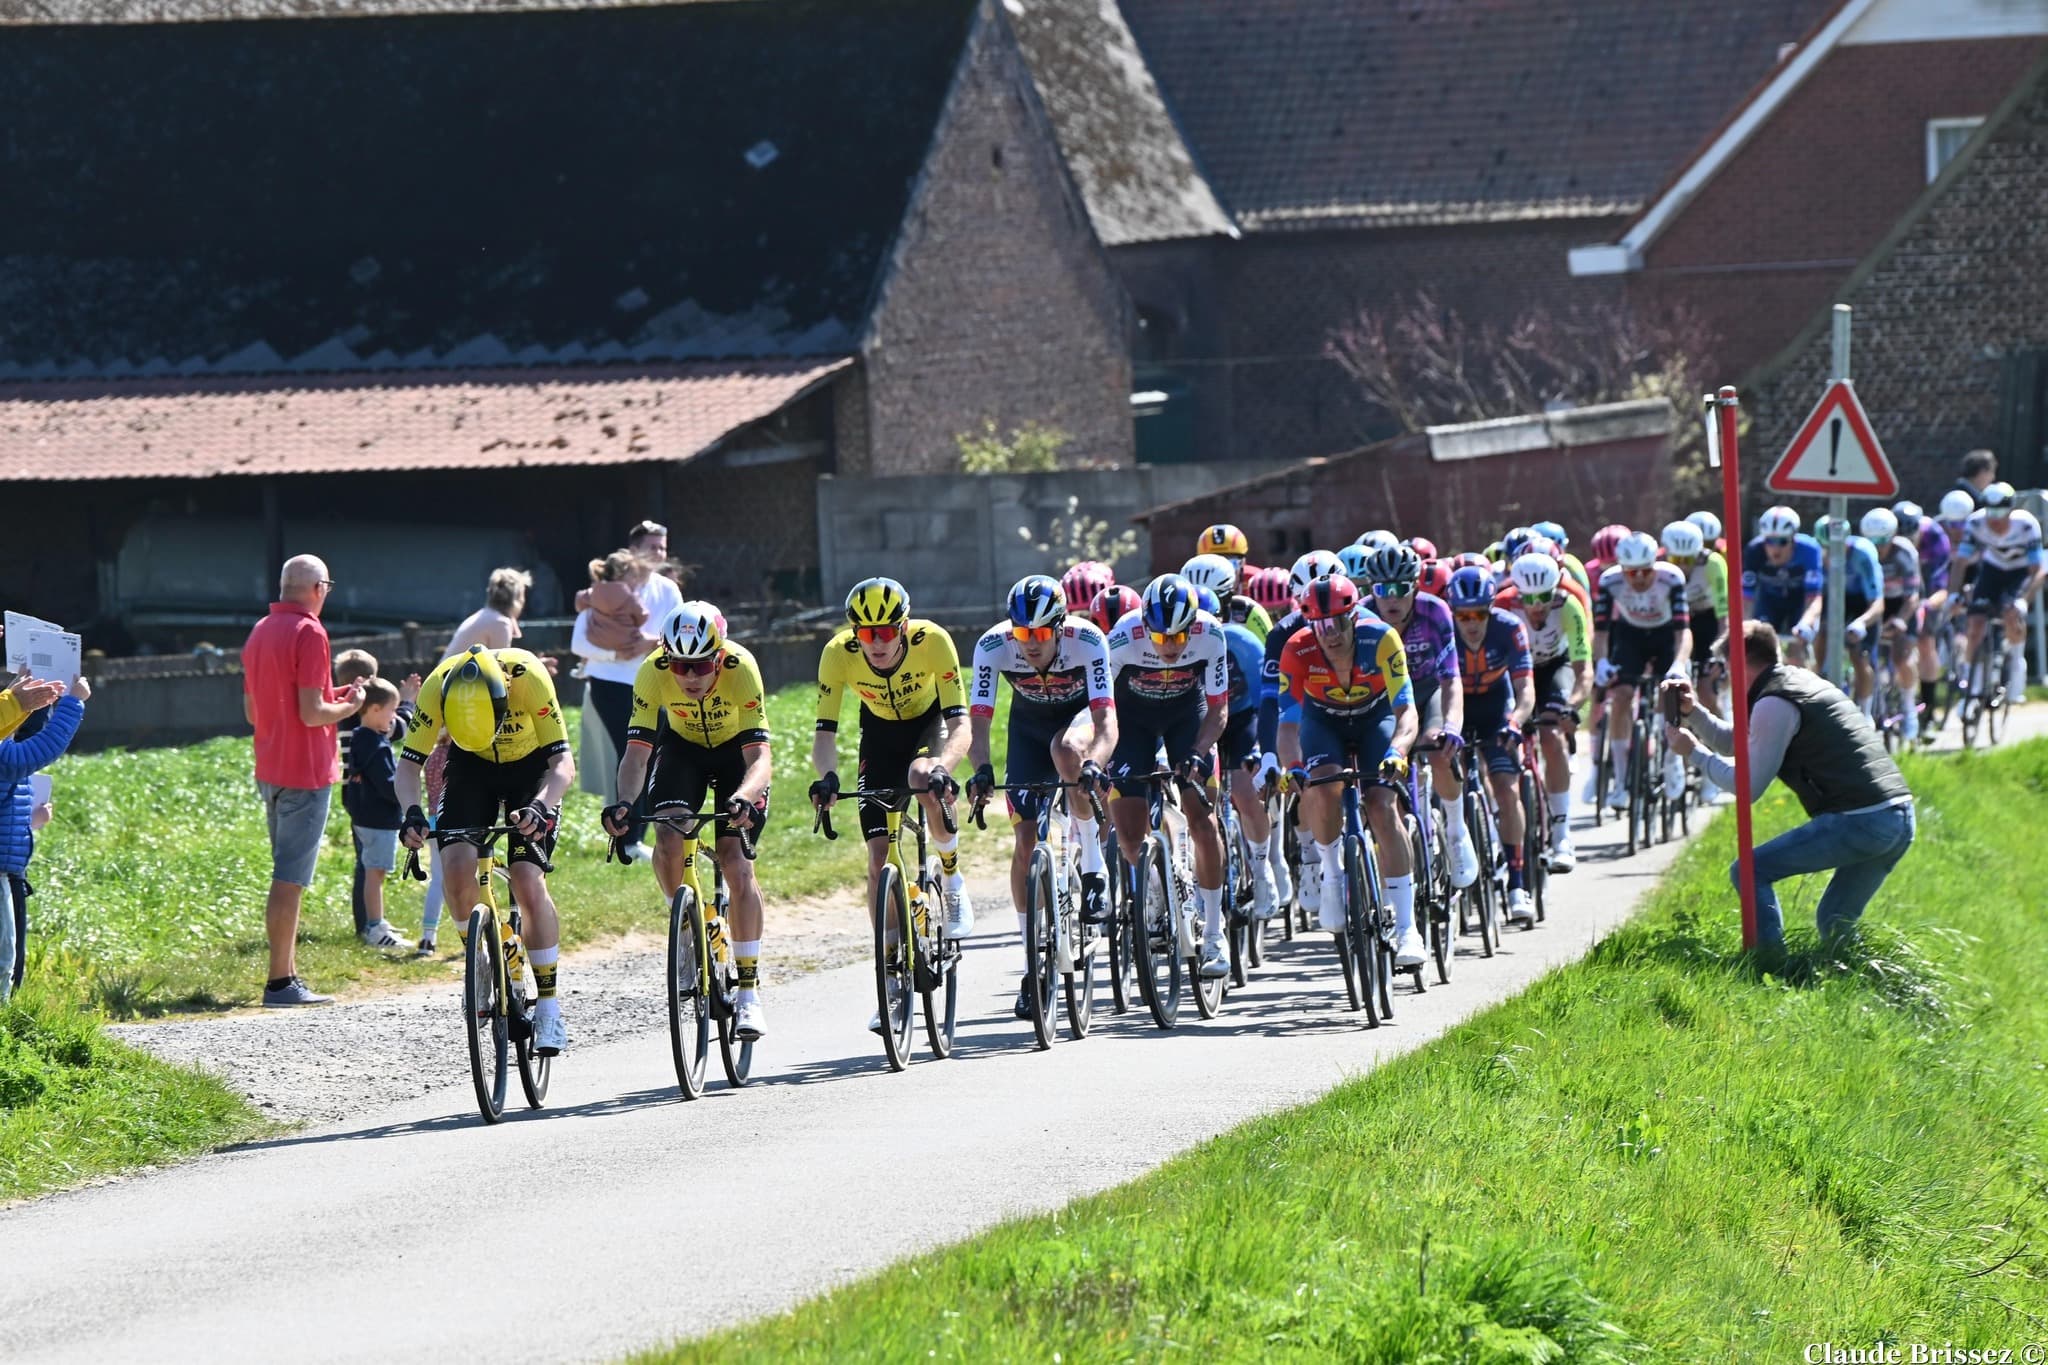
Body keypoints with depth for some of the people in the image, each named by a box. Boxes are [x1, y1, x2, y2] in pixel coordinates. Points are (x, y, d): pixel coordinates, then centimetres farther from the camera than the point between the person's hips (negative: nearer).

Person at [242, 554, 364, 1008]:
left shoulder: (260, 632, 12)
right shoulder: (308, 633, -15)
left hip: (270, 771, 9)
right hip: (305, 772, -9)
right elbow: (312, 713, -20)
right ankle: (280, 982, -6)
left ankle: (288, 974, 17)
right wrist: (350, 705, -1)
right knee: (289, 880, -7)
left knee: (287, 877, 15)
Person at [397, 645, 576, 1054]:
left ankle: (549, 1009, -6)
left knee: (528, 883, -17)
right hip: (472, 767, 2)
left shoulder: (530, 678, -36)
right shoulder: (438, 686, -31)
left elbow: (564, 764, -35)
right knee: (457, 866, -21)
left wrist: (539, 806, -54)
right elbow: (408, 764, -24)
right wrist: (412, 813, -44)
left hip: (531, 765, -2)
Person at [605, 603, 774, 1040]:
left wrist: (744, 797, -59)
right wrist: (624, 802, -49)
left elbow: (760, 757, -39)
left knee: (736, 861, -16)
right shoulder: (652, 672, -30)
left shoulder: (740, 669, -35)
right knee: (668, 841, -23)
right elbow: (637, 751, -30)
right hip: (683, 746, 2)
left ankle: (749, 989, -9)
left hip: (736, 749, -2)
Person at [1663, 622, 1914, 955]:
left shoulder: (1774, 705, -7)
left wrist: (1694, 752, 5)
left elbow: (1748, 786, -5)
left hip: (1859, 823, -9)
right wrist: (1692, 712, 20)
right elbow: (1735, 742, 31)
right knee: (1834, 927, 20)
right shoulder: (1802, 681, 23)